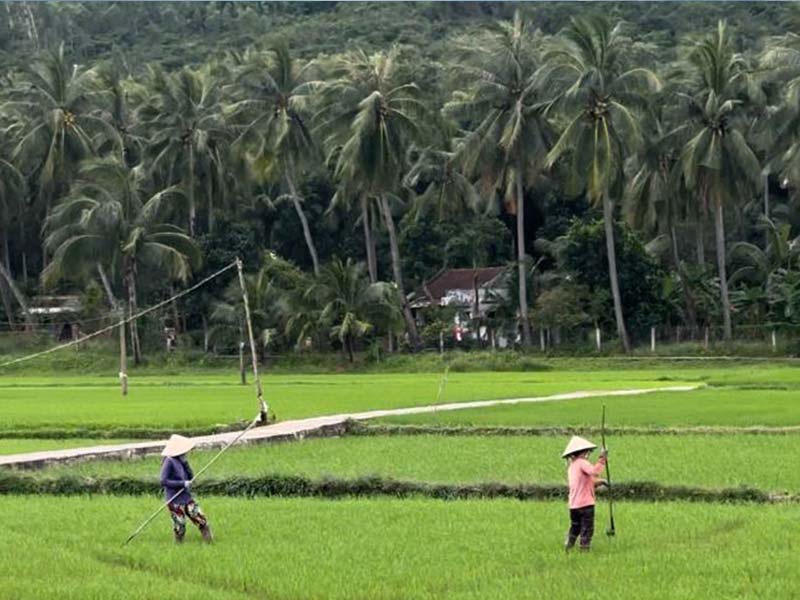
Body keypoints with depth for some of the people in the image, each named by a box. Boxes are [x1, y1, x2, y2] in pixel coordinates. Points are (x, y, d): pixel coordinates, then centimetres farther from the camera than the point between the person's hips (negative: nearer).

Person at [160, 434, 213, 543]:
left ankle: (210, 542, 9)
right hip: (175, 501, -7)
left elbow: (191, 477, 10)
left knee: (201, 520, 2)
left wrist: (185, 463, -5)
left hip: (187, 497, 7)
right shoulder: (169, 461, -13)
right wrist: (182, 483, -20)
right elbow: (164, 481, -19)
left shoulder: (180, 461, 9)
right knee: (179, 527, -1)